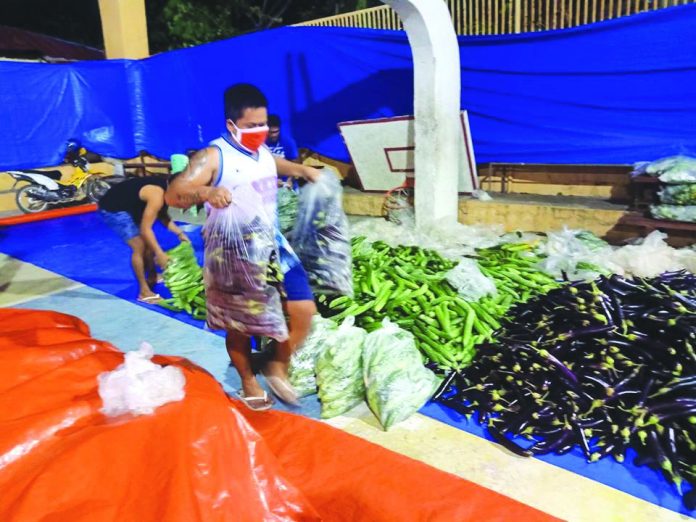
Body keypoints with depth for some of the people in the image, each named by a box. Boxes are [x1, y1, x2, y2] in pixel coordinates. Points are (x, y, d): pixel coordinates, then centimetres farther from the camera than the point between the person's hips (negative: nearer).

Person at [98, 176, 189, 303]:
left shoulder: (165, 187, -1)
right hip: (112, 209, -10)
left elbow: (162, 215, 13)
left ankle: (152, 277, 34)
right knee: (139, 246, -13)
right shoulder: (157, 195, -29)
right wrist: (160, 253, -22)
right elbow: (145, 229, -26)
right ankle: (144, 291, -5)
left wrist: (179, 233, 5)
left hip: (127, 206, 10)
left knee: (149, 242, 16)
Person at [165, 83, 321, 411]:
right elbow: (172, 195, -24)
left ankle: (278, 367, 23)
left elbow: (279, 165, 34)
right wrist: (206, 193, -43)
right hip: (234, 257, -6)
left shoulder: (264, 152, 8)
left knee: (304, 310, 0)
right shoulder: (213, 157, -14)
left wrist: (303, 170, 17)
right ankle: (249, 383, 32)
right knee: (239, 324, 9)